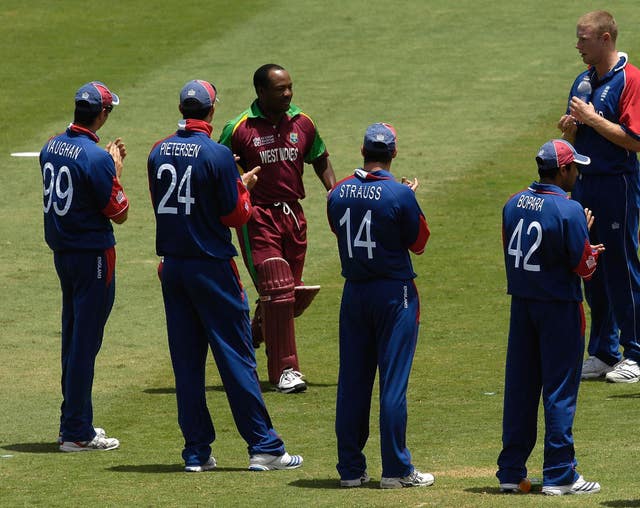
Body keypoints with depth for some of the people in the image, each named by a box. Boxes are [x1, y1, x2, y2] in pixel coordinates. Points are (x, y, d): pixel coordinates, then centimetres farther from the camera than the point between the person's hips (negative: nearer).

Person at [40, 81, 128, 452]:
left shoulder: (51, 148, 4)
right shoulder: (96, 158, -20)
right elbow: (120, 213, -14)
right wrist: (117, 171, -3)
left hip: (62, 253, 8)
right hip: (92, 255, -8)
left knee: (73, 338, 17)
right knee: (86, 342, -3)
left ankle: (74, 423, 24)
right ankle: (77, 433, -1)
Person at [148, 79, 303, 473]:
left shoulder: (159, 153, 3)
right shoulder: (217, 155, -14)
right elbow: (235, 215, -11)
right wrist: (243, 186, 9)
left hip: (172, 265, 5)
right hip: (211, 266, -5)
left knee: (186, 359, 9)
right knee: (236, 354, -1)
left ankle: (197, 451, 9)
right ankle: (263, 447, 0)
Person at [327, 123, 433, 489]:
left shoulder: (339, 194, -1)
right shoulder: (401, 195, -14)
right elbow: (419, 242, -4)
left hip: (354, 294, 4)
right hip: (394, 294, -4)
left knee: (352, 382, 8)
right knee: (393, 381, -1)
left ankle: (351, 468, 11)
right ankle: (396, 469, 0)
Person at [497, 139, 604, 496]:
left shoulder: (513, 205, 3)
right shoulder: (569, 211, -17)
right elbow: (585, 268, -15)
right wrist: (593, 250, 9)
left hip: (521, 304, 6)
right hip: (559, 307, -6)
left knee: (519, 388, 11)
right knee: (560, 390, 0)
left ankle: (511, 471, 15)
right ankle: (559, 475, 2)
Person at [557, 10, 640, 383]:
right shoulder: (583, 81, 14)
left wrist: (592, 118, -16)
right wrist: (570, 127, -2)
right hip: (584, 183, 8)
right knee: (593, 272, 12)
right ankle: (603, 353, 20)